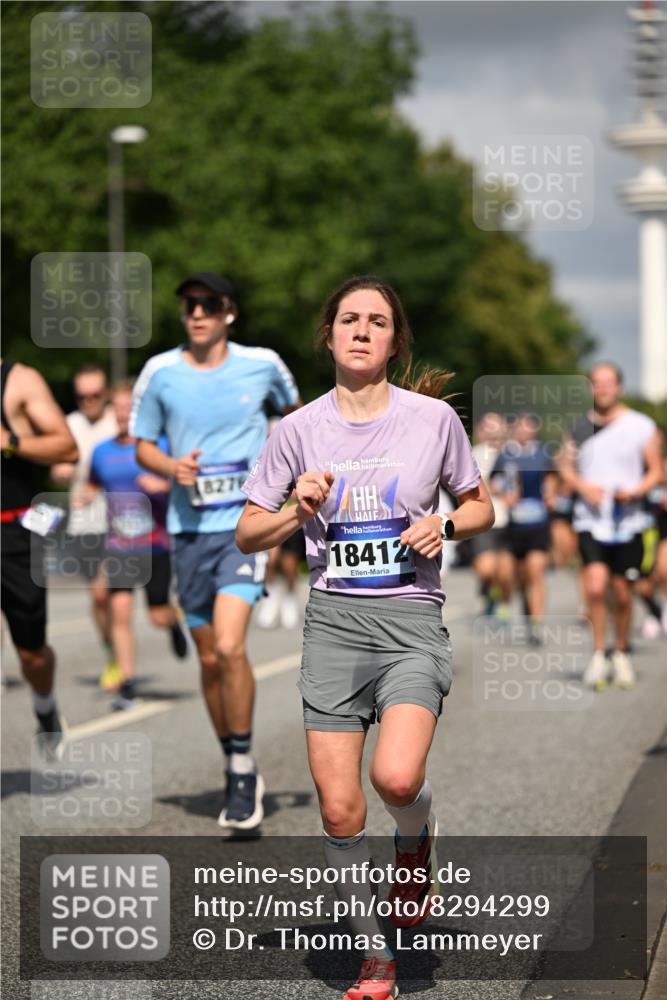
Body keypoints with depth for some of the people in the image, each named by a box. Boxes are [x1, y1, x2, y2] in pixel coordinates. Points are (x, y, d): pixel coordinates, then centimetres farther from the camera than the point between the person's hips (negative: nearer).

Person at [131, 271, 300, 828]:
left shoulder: (261, 364, -1)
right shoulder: (160, 372, 1)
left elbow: (294, 410, 21)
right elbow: (143, 444, 11)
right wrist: (171, 466, -9)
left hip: (246, 523, -3)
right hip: (189, 528, 3)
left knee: (229, 646, -20)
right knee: (209, 658, 8)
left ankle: (243, 768, -4)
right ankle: (240, 775, 25)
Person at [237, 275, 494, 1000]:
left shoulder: (434, 417, 2)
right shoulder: (300, 428, 3)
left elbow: (481, 507, 15)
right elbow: (247, 535, 8)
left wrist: (446, 524, -6)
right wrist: (298, 512, -12)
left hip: (412, 619, -1)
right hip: (334, 620, 2)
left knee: (396, 778, -24)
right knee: (339, 810, -3)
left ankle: (416, 841, 13)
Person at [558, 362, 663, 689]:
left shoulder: (641, 426, 0)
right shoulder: (579, 427, 6)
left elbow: (656, 471, 2)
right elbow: (566, 466, 13)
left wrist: (634, 492, -16)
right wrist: (584, 486, -7)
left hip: (627, 522, 0)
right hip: (590, 520, 1)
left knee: (622, 593, 6)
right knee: (595, 586, -16)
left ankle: (621, 653, 26)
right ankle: (598, 654, -3)